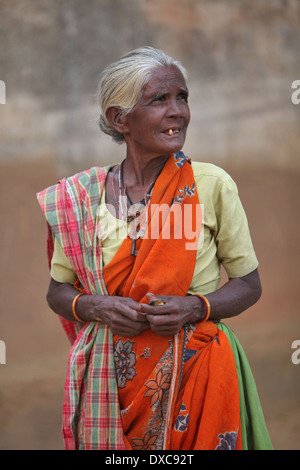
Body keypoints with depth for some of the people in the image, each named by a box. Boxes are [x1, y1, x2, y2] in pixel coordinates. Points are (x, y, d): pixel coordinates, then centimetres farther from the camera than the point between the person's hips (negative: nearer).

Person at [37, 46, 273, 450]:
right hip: (110, 384, 1)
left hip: (195, 374, -1)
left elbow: (249, 284, 1)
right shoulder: (81, 196, -1)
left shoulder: (212, 184, -5)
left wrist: (196, 307, -17)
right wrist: (95, 306, -14)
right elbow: (58, 291, 8)